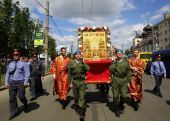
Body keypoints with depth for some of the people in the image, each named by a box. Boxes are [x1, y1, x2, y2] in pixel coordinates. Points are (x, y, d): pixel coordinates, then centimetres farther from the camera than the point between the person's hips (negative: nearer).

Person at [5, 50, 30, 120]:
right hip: (12, 82, 4)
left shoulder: (23, 64, -1)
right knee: (12, 98, 6)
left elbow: (27, 73, -6)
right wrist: (6, 82, 6)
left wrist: (26, 82, -15)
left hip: (20, 82, -4)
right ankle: (13, 112, 19)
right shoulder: (10, 64, 13)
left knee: (21, 96, -6)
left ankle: (25, 104, 28)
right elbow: (7, 74, 15)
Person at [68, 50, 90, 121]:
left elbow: (88, 69, -16)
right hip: (75, 81, 2)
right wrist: (70, 82, 3)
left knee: (82, 96, -5)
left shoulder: (83, 62, 2)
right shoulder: (72, 62, 2)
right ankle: (76, 105, 42)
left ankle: (82, 112, 0)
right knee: (75, 96, 17)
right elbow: (70, 73, 5)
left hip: (82, 81, -1)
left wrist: (83, 62, -16)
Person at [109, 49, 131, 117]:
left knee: (123, 95, 0)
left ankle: (121, 106, 29)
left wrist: (128, 81, 4)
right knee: (115, 95, 2)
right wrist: (114, 62, -14)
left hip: (124, 80, 1)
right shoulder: (114, 62, 6)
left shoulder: (126, 62, 7)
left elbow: (128, 72, 8)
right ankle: (117, 110, 20)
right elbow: (111, 69, -11)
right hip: (115, 80, 0)